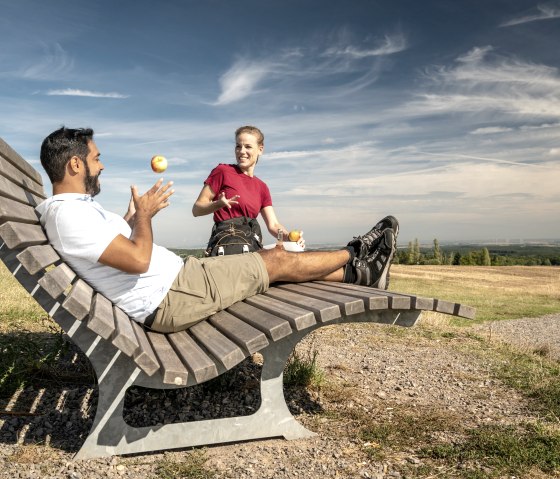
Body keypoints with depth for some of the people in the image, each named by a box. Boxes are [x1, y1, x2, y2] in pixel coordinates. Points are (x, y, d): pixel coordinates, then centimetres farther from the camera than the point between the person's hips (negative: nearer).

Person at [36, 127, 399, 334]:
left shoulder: (73, 208, 12)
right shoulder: (70, 213, -21)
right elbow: (138, 260, -28)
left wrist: (135, 214, 18)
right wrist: (144, 213, -12)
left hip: (176, 282, 10)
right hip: (170, 299, -10)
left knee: (269, 258, 11)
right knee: (277, 262, -1)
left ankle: (356, 273, 22)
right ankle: (353, 254, 21)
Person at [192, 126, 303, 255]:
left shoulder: (262, 187, 18)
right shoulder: (223, 171, 2)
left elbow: (273, 225, 11)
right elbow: (196, 209, 0)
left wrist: (290, 237, -10)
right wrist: (219, 204, -19)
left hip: (253, 247, 6)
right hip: (227, 245, -5)